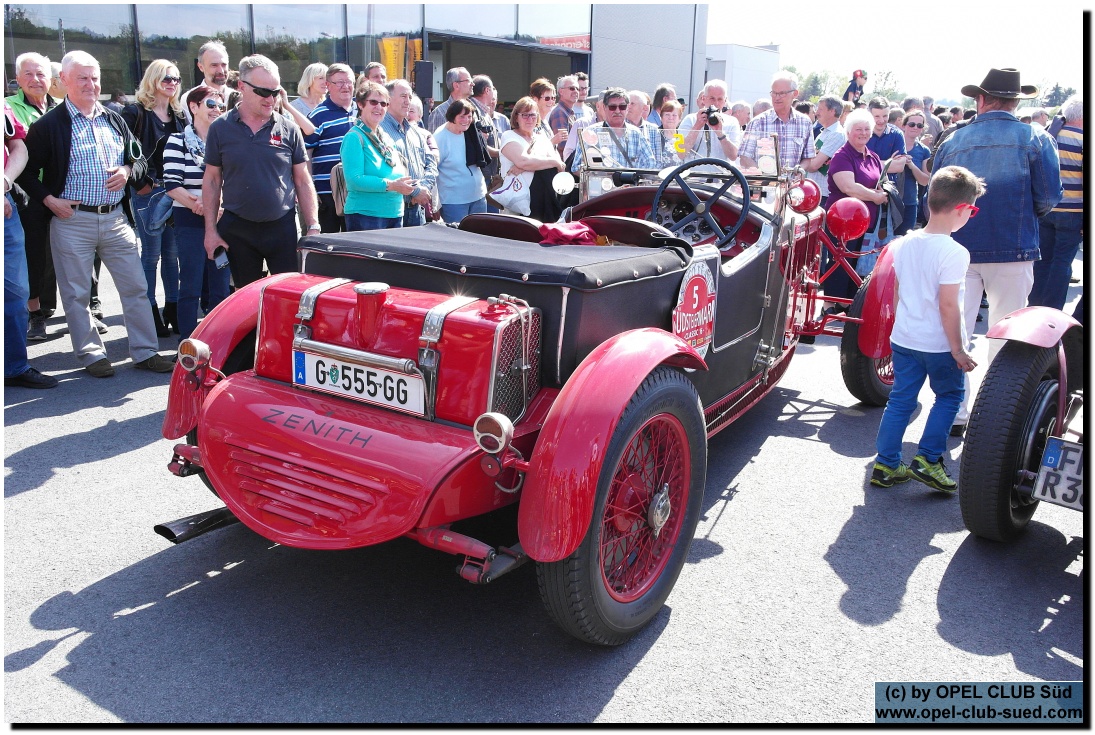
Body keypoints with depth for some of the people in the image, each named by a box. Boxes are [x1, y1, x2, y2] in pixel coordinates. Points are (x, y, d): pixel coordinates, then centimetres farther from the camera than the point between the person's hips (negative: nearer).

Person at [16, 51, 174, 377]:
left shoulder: (114, 120, 13)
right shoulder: (48, 124, -2)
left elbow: (140, 159, 19)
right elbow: (27, 170, 0)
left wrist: (128, 172, -1)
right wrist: (48, 199, -11)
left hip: (115, 219, 4)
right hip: (72, 220, -4)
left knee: (136, 287, 3)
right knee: (77, 293, 4)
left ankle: (145, 351, 11)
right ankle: (90, 353, 17)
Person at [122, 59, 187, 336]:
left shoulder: (179, 115, 14)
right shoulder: (136, 112, -6)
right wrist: (139, 184, -11)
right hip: (148, 192, -5)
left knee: (173, 253, 10)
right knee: (152, 254, 1)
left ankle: (173, 310, 19)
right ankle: (150, 313, 10)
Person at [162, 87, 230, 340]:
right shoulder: (178, 142, -1)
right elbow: (172, 185, -9)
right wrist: (199, 206, -22)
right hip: (191, 223, -4)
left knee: (221, 287, 8)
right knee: (191, 287, -1)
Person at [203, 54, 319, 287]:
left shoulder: (289, 129, 1)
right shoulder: (220, 128, 1)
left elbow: (303, 181, 4)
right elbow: (212, 180, 5)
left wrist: (313, 227, -2)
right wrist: (210, 230, 2)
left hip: (282, 227, 0)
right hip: (237, 230, 1)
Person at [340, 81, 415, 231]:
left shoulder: (386, 138, 15)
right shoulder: (354, 137, -8)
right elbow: (354, 179, -19)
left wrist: (404, 185, 1)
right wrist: (391, 185, -23)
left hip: (395, 215, 8)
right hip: (365, 216, -8)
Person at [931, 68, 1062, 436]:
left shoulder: (952, 142, 5)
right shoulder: (1035, 139, -1)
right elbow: (1048, 198, -5)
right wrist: (1024, 217, 15)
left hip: (958, 251, 2)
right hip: (1012, 252, -1)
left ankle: (956, 413, 10)